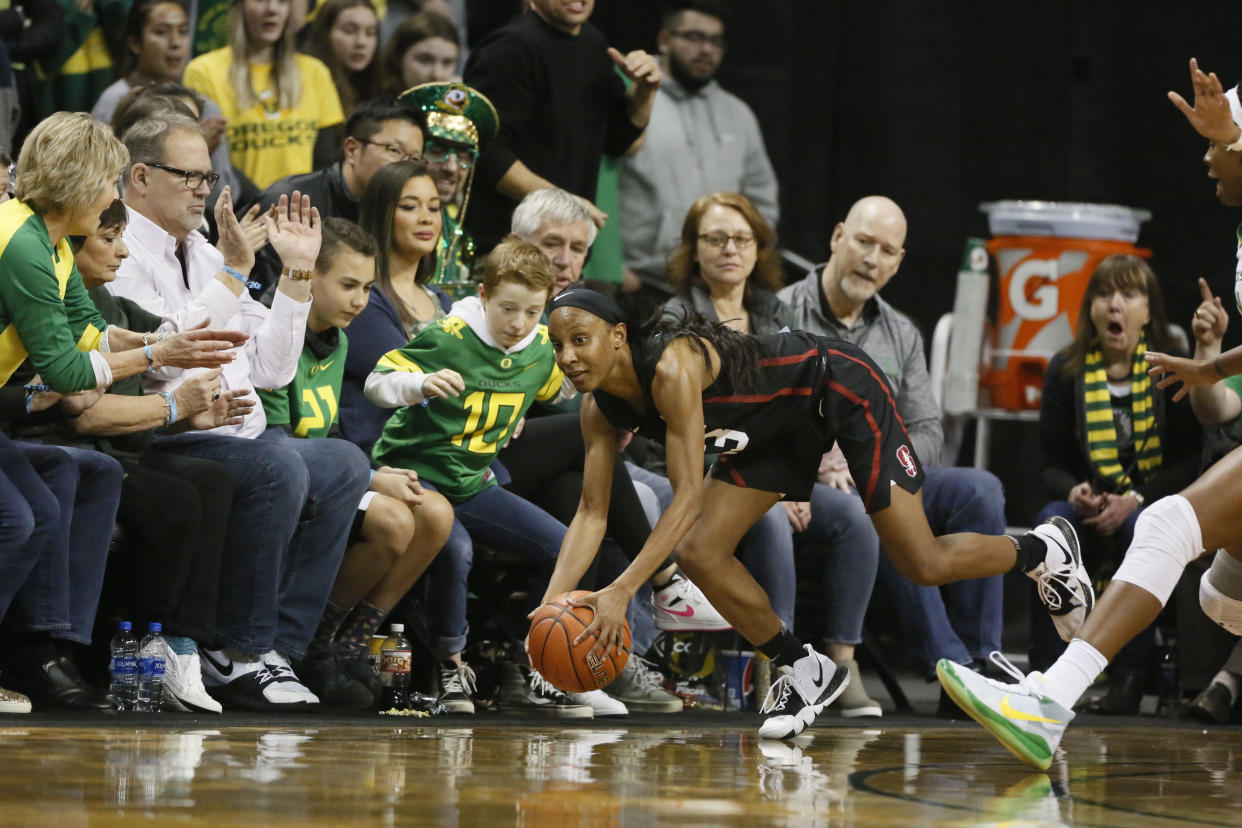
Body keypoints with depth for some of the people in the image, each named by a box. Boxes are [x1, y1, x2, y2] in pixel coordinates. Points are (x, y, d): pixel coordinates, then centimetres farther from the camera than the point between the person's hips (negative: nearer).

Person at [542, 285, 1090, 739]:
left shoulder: (672, 367, -35)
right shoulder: (600, 411, -11)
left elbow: (688, 496, -39)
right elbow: (592, 515, -8)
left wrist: (621, 592, -46)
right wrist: (551, 602, -25)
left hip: (840, 389, -8)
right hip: (777, 431, 8)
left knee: (924, 566, -7)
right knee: (699, 553, -8)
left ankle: (1041, 551, 23)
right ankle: (804, 671, 10)